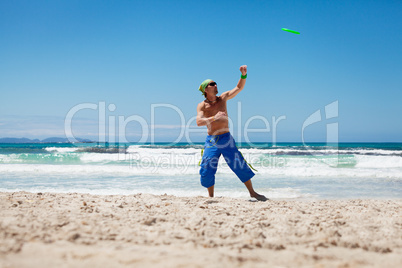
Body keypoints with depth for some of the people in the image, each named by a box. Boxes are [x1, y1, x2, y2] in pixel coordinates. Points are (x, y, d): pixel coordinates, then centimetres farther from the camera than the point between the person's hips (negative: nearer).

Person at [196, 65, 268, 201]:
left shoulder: (223, 98, 4)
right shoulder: (202, 106, -4)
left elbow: (239, 88, 4)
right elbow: (199, 122, -19)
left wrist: (243, 75, -12)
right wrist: (214, 118, -32)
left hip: (226, 139, 1)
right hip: (211, 140, -1)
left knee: (240, 166, -1)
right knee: (207, 170, -4)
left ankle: (252, 193, 11)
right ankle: (211, 197, 16)